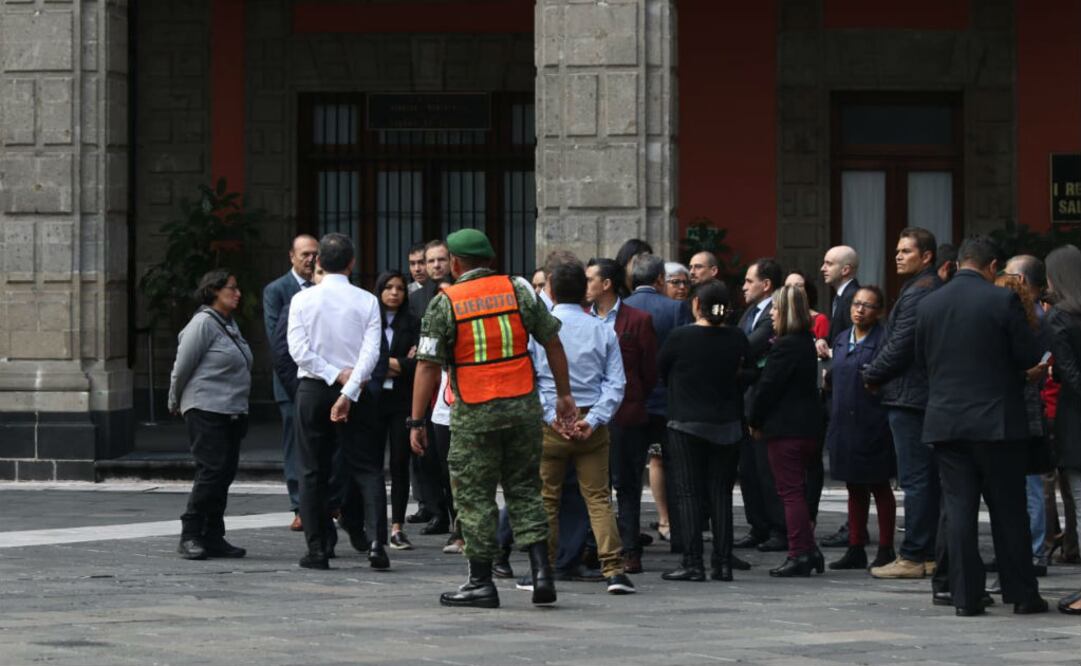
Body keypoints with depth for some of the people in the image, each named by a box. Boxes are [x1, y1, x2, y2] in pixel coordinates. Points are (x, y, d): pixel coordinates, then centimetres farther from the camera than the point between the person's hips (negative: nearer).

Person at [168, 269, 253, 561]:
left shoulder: (230, 324, 15)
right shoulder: (204, 323, -11)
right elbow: (182, 367, -8)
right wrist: (176, 403, 4)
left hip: (232, 413, 8)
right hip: (206, 410, -8)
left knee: (225, 473, 7)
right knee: (212, 471, -13)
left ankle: (213, 538, 11)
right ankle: (190, 536, -8)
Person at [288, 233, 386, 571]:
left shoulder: (302, 300, -3)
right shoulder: (366, 301, -3)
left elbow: (298, 350, -10)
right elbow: (371, 352, -12)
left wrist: (336, 375, -9)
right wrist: (347, 392, -15)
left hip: (312, 390, 0)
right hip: (355, 390, 0)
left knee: (312, 471, 7)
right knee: (366, 469, 4)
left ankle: (317, 549, 5)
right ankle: (374, 538, -14)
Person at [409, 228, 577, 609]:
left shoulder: (444, 303, -4)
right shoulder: (518, 291, 4)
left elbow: (428, 366, -7)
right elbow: (552, 343, 7)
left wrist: (417, 422, -3)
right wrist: (564, 395, 16)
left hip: (474, 413, -3)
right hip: (523, 406, 3)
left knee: (475, 497, 5)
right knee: (524, 490, 13)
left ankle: (481, 583, 8)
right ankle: (541, 572, 2)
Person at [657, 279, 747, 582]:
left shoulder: (680, 337, -11)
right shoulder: (737, 338, -2)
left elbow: (660, 371, 3)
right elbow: (743, 374, 10)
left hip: (686, 423, -3)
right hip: (727, 426, 3)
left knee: (688, 492, 1)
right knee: (721, 494, 8)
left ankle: (693, 563, -5)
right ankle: (722, 563, 7)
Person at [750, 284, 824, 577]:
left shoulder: (785, 346, -17)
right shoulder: (806, 342, 11)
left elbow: (768, 387, -15)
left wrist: (755, 422, -4)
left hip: (785, 429, -9)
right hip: (807, 426, 9)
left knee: (791, 492, -5)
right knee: (797, 490, 15)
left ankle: (799, 555, -4)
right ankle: (809, 550, 16)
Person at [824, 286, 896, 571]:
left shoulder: (883, 341, -10)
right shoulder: (841, 340, 13)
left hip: (872, 426, -7)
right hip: (844, 425, 7)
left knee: (880, 487, 2)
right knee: (855, 489, 12)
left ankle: (886, 550, 9)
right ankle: (856, 549, 17)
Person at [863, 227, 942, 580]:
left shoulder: (918, 293, -15)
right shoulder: (936, 290, 15)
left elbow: (898, 346, -17)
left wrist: (871, 376, -3)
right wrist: (878, 374, 15)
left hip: (909, 395, -10)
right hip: (930, 395, 10)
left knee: (914, 479, -8)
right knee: (930, 478, 11)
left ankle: (912, 557, -6)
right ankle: (931, 554, 14)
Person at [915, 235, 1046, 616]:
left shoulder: (929, 305, 3)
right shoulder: (1001, 301, -10)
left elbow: (920, 360, 11)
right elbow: (1029, 356, -8)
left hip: (945, 422, 3)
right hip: (997, 421, -3)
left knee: (959, 509, 4)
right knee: (1008, 510, 6)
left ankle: (966, 596, 2)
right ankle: (1022, 595, 9)